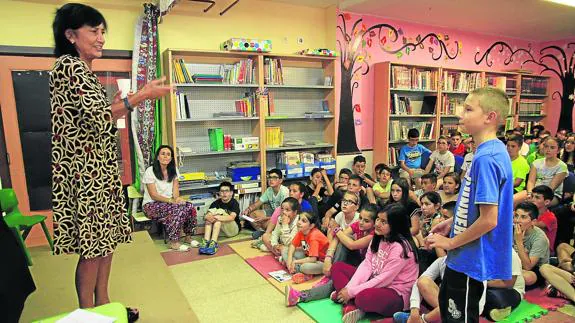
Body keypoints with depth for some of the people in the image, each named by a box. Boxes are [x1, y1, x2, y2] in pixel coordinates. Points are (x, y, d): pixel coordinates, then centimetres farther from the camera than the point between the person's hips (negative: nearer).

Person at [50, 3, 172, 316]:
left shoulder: (82, 70, 18)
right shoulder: (69, 65, -12)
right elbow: (99, 117, -22)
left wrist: (120, 101, 11)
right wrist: (142, 95, -17)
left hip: (99, 169, 10)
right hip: (85, 172, -10)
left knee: (106, 238, 14)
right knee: (92, 246, -1)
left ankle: (103, 306, 27)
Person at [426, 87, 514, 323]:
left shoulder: (486, 158, -25)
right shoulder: (493, 151, 5)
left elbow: (488, 220, -27)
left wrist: (450, 243, -16)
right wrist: (453, 222, 10)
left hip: (472, 259, -10)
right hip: (466, 257, 10)